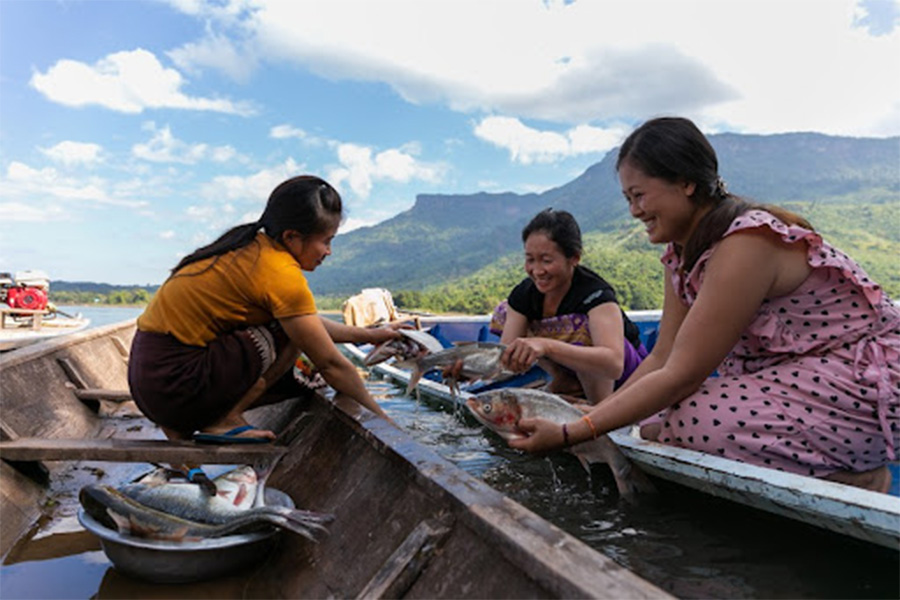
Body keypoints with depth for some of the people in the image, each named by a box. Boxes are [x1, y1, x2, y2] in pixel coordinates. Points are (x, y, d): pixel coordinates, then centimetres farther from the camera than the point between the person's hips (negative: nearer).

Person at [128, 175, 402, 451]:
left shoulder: (253, 245, 8)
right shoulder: (282, 275, -19)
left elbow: (311, 324, 19)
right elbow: (330, 363, -13)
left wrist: (367, 335, 20)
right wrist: (381, 418, -3)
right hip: (176, 382, -9)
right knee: (292, 334, -10)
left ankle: (182, 424, 10)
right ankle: (223, 421, -7)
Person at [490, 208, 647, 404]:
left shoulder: (596, 294, -32)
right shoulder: (524, 293, -14)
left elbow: (614, 364, -48)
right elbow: (507, 354, -17)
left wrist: (546, 345, -59)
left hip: (626, 373, -6)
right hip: (576, 372, 6)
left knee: (578, 326, -37)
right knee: (505, 312, -6)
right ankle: (564, 381, 4)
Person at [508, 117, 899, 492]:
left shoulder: (746, 242, -26)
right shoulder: (681, 253, 2)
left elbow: (681, 376, -27)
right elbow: (662, 358, 0)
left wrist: (570, 434, -26)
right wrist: (589, 417, -8)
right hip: (790, 374, 9)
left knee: (696, 423, -29)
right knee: (656, 426, -7)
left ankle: (855, 478, -5)